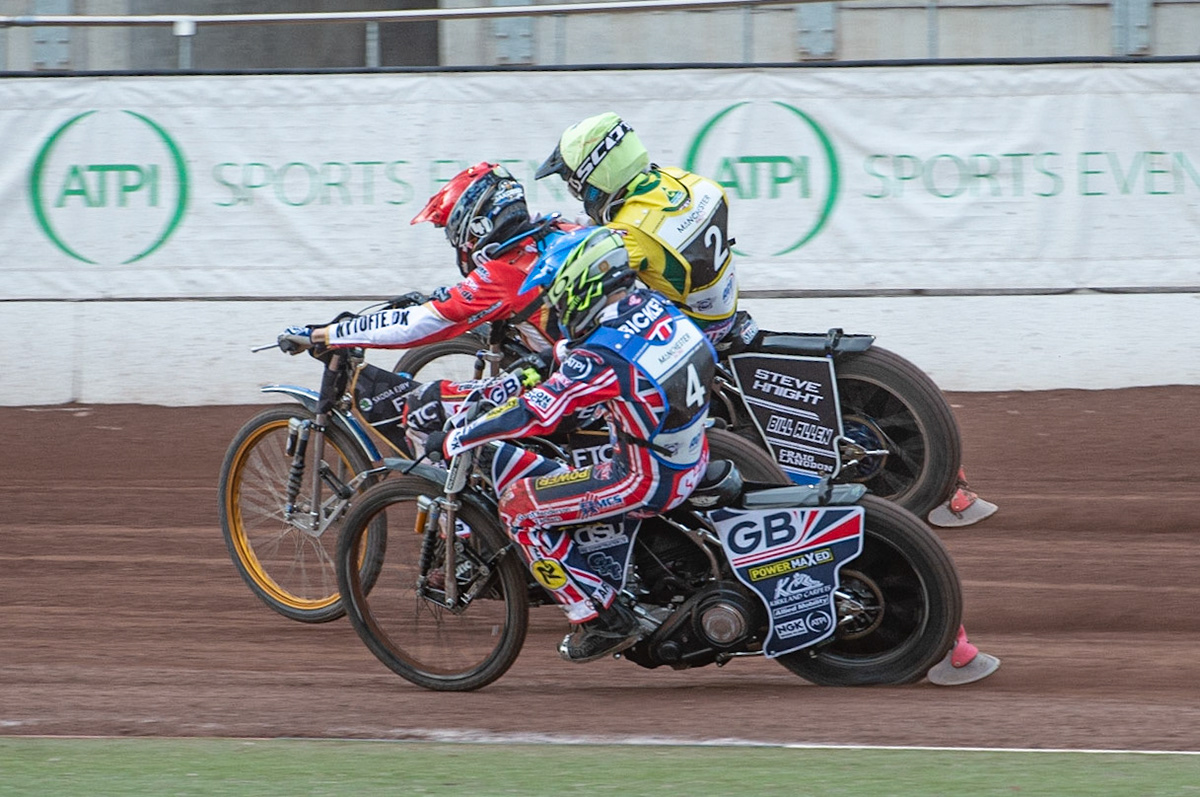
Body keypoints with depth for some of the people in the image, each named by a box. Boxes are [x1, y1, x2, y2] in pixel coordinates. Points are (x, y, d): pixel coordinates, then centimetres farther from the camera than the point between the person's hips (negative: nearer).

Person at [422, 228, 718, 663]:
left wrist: (451, 440, -15)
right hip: (693, 454, 9)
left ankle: (601, 619, -1)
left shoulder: (601, 357, -26)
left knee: (520, 508, -5)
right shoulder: (651, 305, -1)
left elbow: (534, 414, -25)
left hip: (648, 480, -9)